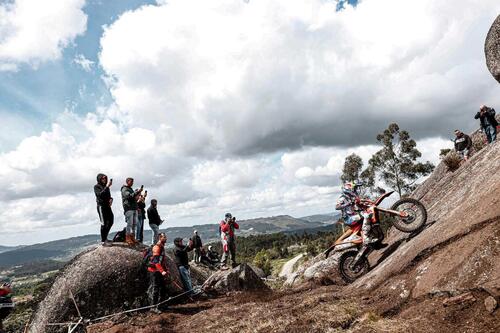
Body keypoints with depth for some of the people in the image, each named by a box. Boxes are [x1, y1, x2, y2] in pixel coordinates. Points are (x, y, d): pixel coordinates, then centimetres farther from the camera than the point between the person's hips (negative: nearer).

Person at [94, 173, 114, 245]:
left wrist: (111, 199, -1)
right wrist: (107, 187, -23)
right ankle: (103, 241, -3)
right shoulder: (96, 187, -2)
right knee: (104, 223, -8)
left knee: (110, 221, 7)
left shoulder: (106, 186, 17)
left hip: (107, 206, 7)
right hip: (101, 206, -7)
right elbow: (100, 194, -19)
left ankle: (105, 237, 20)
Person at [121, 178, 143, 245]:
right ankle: (128, 238, -7)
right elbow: (129, 196, -19)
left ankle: (132, 237, 8)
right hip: (128, 208, -8)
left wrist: (138, 193, 13)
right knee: (130, 223, -11)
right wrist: (137, 191, -21)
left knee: (134, 223, 5)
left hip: (134, 208, 9)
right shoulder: (124, 189, -1)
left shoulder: (131, 189, 26)